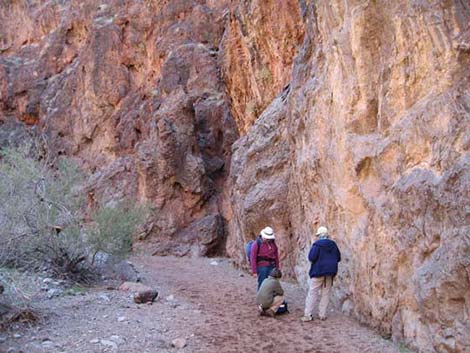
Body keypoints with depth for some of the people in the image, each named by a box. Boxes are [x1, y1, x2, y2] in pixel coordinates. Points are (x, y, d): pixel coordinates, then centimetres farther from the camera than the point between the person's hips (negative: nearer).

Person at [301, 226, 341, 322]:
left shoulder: (317, 244, -13)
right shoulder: (333, 245, 5)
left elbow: (312, 258, -18)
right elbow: (338, 258, 11)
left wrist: (312, 249, 0)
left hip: (318, 271, -5)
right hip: (330, 273, 5)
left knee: (312, 293, 0)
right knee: (326, 294, 12)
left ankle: (308, 315, -2)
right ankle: (322, 314, 13)